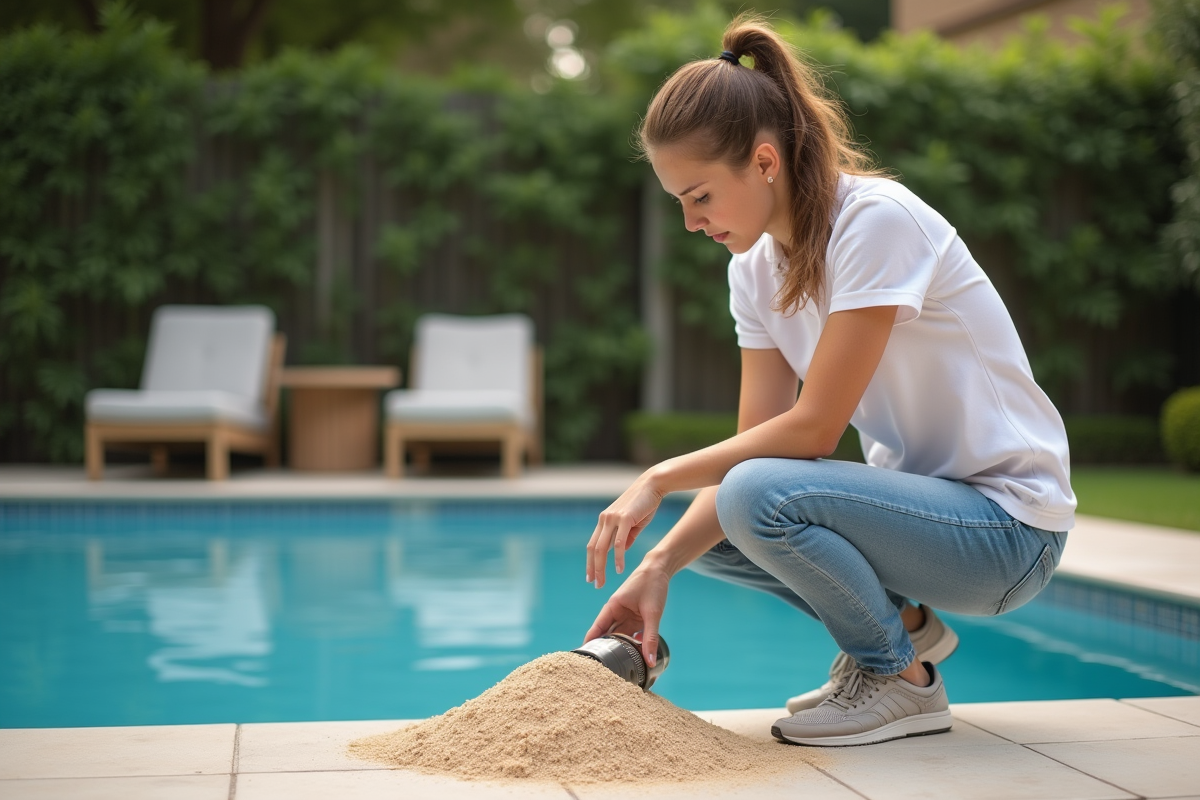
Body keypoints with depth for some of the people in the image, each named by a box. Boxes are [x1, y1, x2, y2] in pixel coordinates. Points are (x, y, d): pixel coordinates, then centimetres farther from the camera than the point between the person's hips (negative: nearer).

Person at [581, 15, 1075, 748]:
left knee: (758, 498, -29)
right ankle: (901, 623, 11)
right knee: (705, 525, 2)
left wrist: (662, 478, -18)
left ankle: (902, 680, -5)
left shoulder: (878, 220, -20)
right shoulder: (757, 268, 3)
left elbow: (813, 428, -23)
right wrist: (661, 564, -14)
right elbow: (754, 448, -1)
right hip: (918, 498, 8)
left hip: (1010, 527, -8)